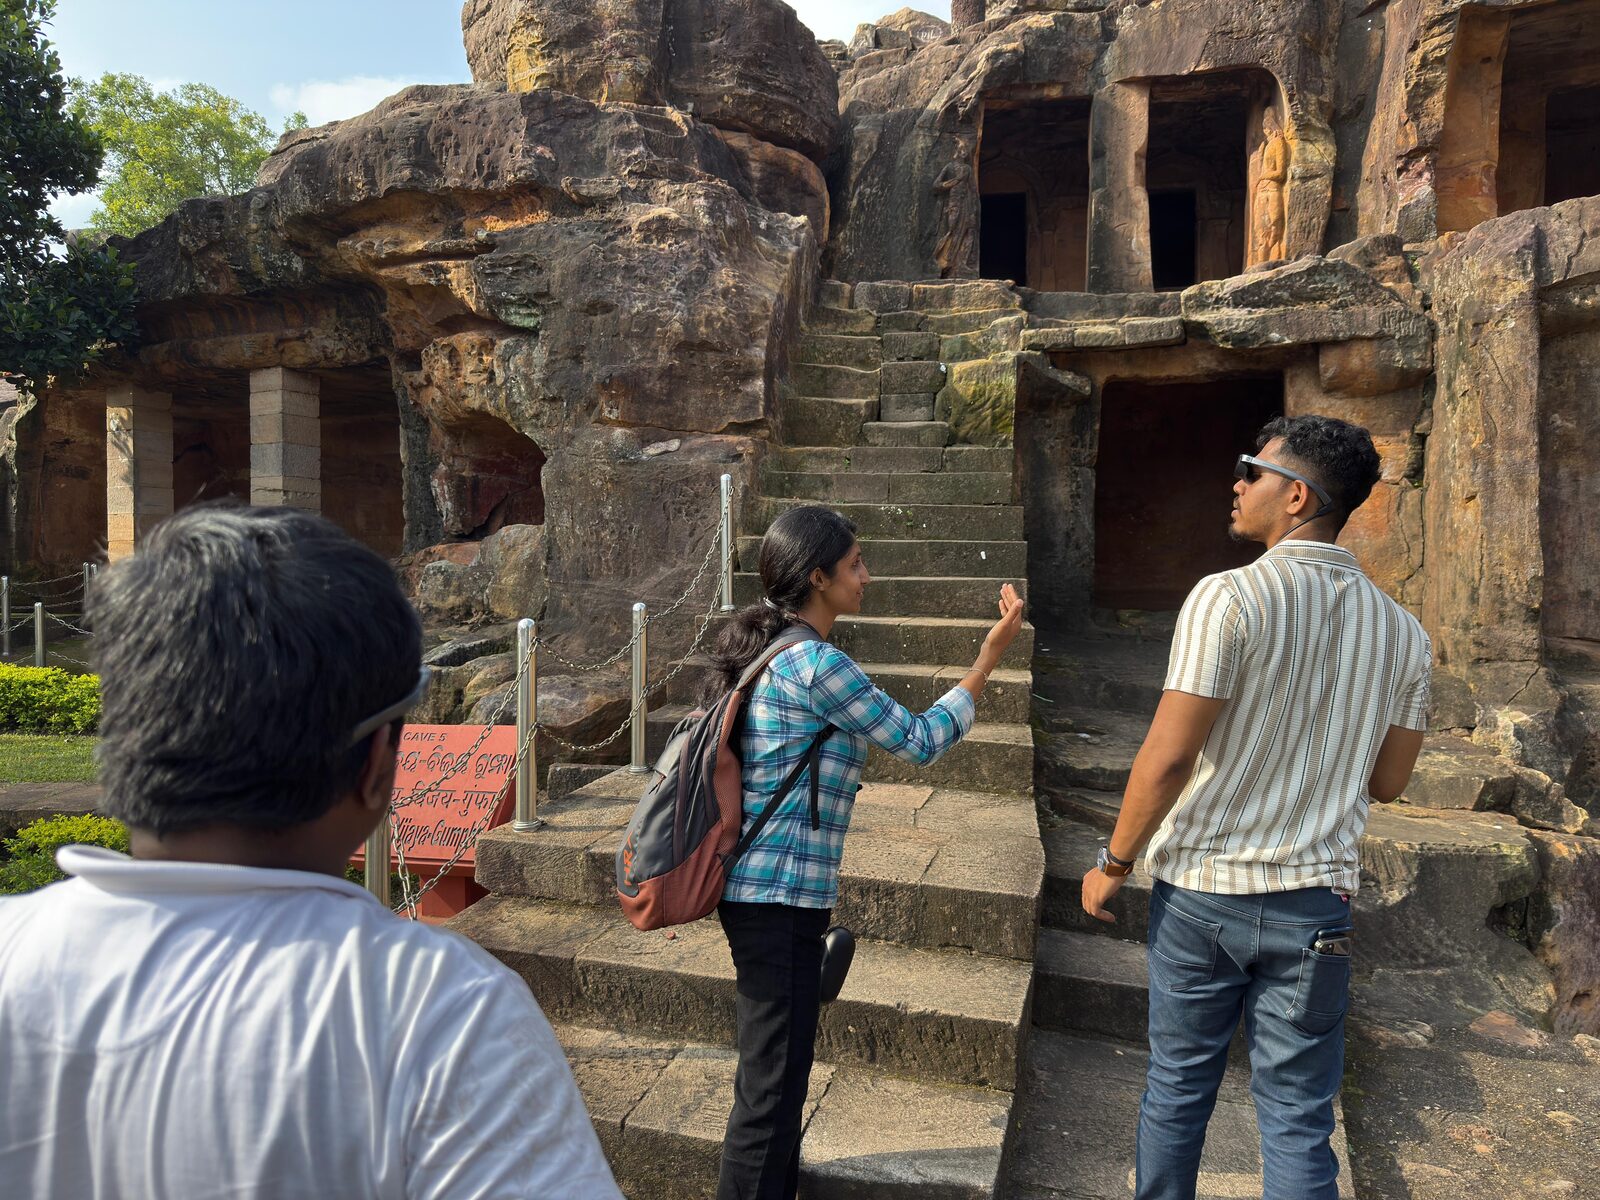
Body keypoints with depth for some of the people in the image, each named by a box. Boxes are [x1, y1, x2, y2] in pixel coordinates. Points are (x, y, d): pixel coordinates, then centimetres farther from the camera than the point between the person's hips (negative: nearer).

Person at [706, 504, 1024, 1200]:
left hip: (759, 890, 10)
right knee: (773, 1082, 4)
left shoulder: (768, 651, 10)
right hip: (780, 894, -10)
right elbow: (918, 742, -12)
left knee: (774, 1066, 22)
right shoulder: (815, 663, -20)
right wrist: (990, 658, -6)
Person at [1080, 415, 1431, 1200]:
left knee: (1177, 1088, 16)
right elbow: (1387, 783, 9)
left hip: (1201, 891, -3)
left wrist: (1113, 864, -5)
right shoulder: (1401, 632, 1)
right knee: (1297, 1121, 14)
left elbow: (1168, 758, -18)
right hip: (1314, 903, 4)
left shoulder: (1231, 598, -16)